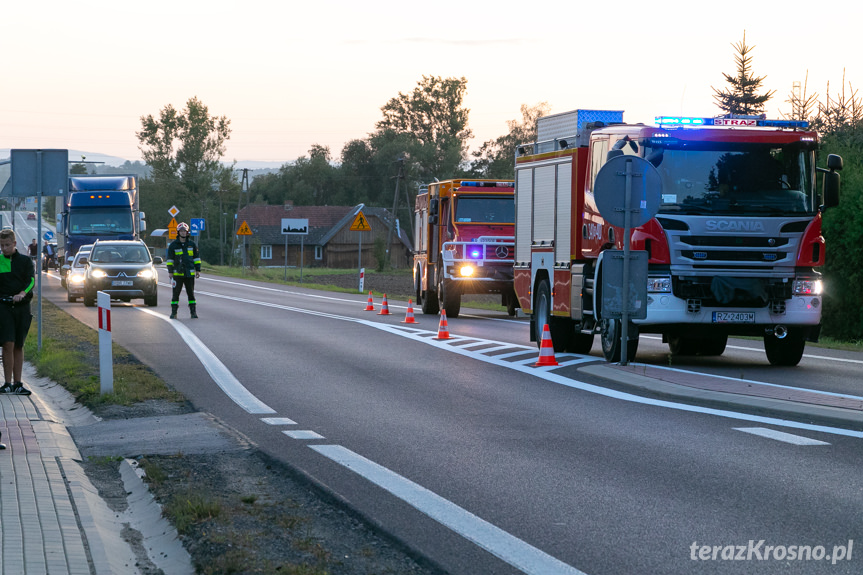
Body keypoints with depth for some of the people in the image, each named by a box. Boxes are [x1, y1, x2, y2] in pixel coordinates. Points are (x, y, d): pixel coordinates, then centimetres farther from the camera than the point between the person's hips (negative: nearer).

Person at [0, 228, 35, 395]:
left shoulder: (25, 261, 8)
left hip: (22, 306, 1)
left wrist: (22, 294, -23)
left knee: (19, 346, 6)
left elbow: (31, 280, -5)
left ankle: (17, 384, 11)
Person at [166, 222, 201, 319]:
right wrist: (170, 271, -1)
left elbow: (196, 258, 13)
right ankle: (174, 312, 4)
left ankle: (193, 312, 6)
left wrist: (198, 270, 8)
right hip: (177, 274, -1)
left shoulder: (192, 244, 8)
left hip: (190, 273, 1)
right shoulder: (173, 245, 3)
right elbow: (169, 259, 4)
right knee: (176, 293, 0)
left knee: (191, 293, 3)